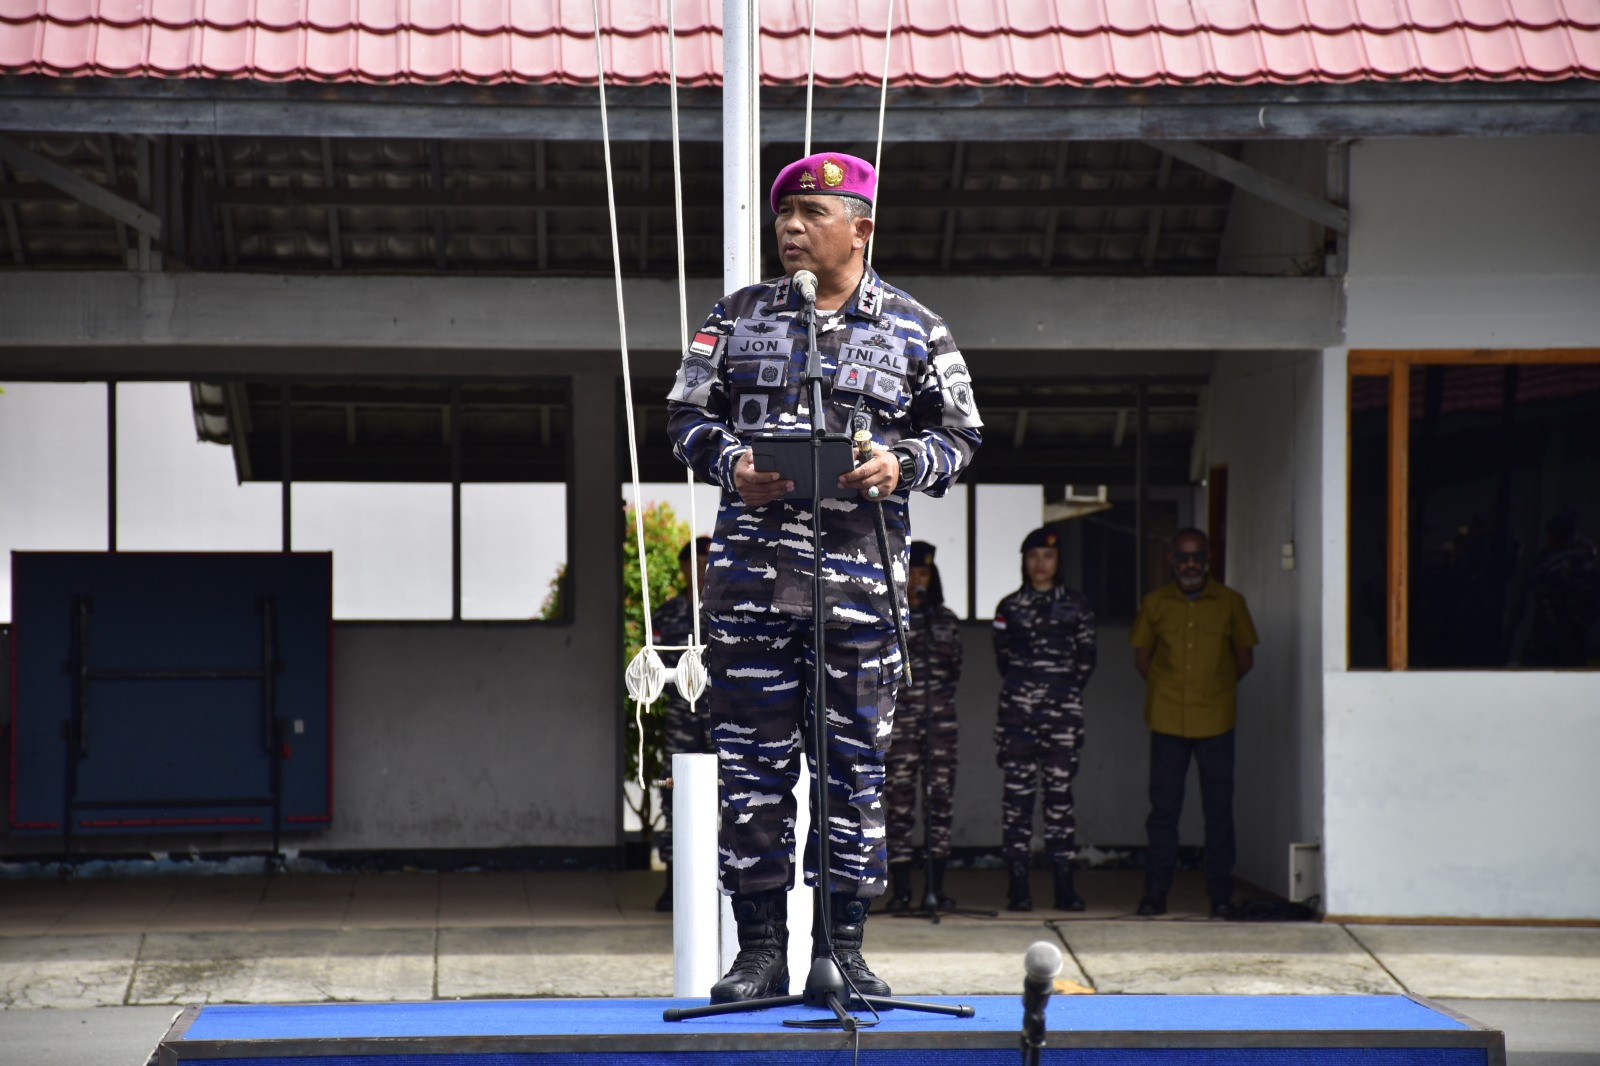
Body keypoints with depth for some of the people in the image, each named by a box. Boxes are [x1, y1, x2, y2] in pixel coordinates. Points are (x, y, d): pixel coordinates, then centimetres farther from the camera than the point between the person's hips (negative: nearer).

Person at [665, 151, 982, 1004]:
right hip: (752, 566, 1)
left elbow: (960, 432, 10)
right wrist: (730, 464, -8)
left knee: (856, 758, 2)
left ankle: (841, 945, 10)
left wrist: (902, 466, -10)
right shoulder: (738, 317, 11)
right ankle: (760, 949, 7)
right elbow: (685, 412, 12)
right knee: (752, 757, 1)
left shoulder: (914, 331, 7)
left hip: (860, 575, -1)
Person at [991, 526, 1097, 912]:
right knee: (1018, 790, -3)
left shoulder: (1075, 605, 8)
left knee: (1060, 789, -2)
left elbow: (1086, 659, 10)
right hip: (1017, 709, 0)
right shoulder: (1010, 607, 10)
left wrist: (1067, 691, 7)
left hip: (1062, 708, 0)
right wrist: (1025, 690, 7)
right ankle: (1018, 883, -3)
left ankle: (1064, 883, -2)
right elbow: (1003, 657, 12)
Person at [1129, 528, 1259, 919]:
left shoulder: (1230, 602, 4)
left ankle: (1221, 896, 8)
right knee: (1163, 809, 2)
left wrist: (1219, 687, 6)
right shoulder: (1155, 603, 6)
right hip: (1167, 721, 1)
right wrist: (1164, 690, 7)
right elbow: (1142, 656, 15)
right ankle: (1155, 894, 7)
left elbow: (1245, 658, 12)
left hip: (1215, 721, -1)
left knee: (1219, 810, 2)